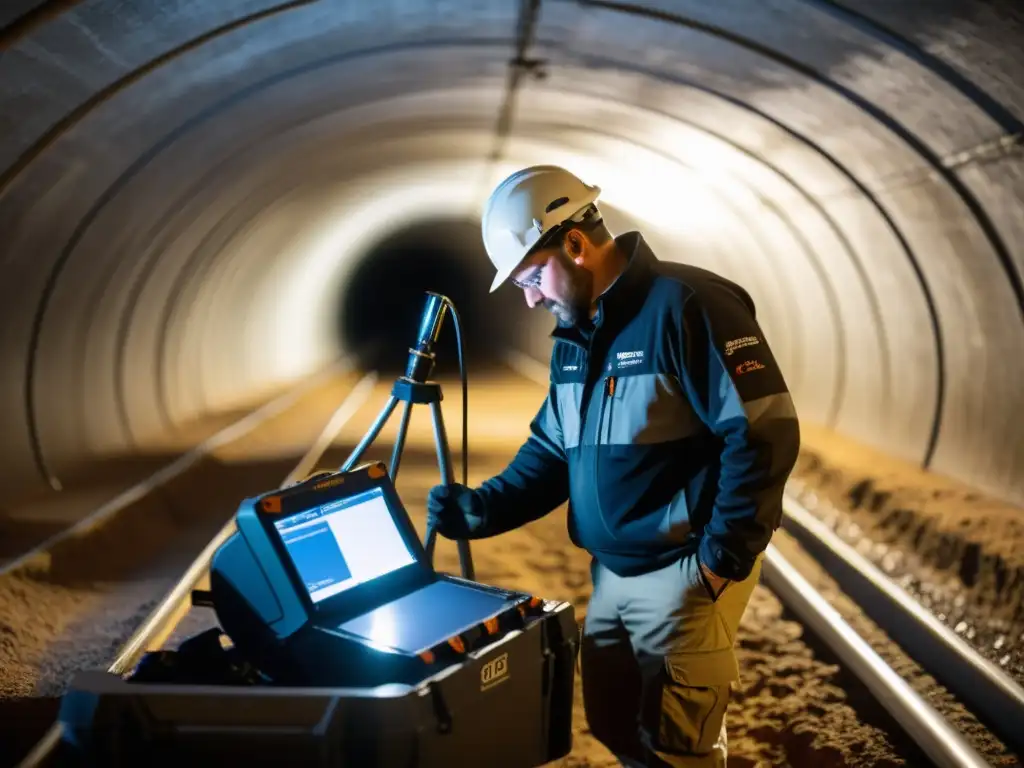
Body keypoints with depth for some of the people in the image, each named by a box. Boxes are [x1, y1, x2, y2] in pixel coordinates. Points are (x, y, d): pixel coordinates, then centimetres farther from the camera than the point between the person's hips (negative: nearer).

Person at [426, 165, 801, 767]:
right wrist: (483, 509, -2)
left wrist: (721, 559, -19)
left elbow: (765, 433, -22)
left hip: (684, 572, -8)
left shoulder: (684, 305, -18)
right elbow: (553, 452, 15)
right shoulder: (574, 335, 10)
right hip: (612, 573, 8)